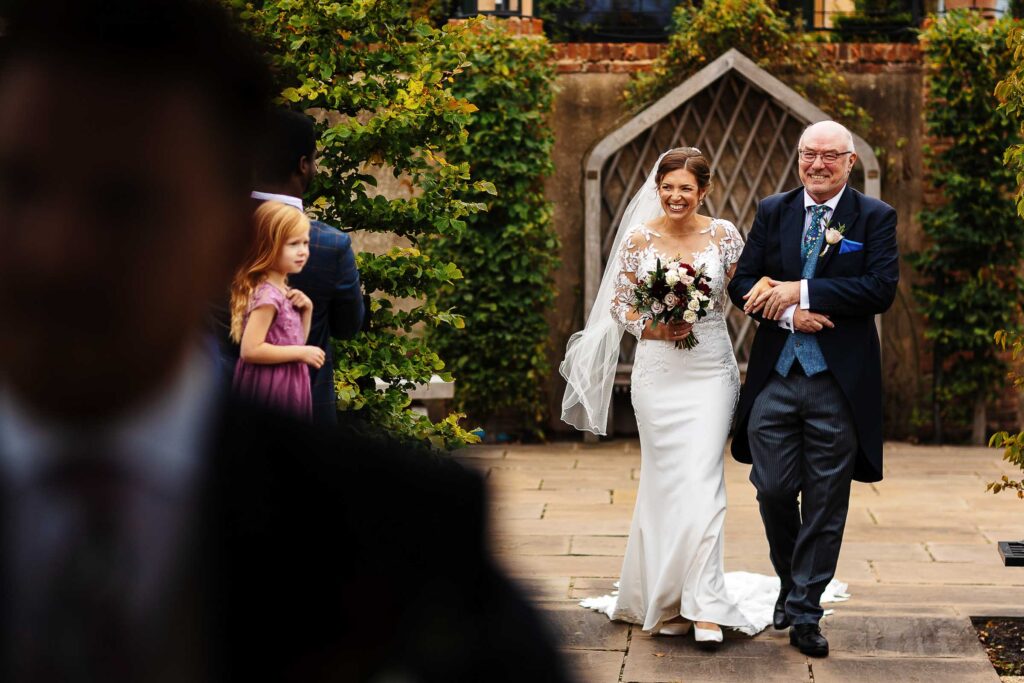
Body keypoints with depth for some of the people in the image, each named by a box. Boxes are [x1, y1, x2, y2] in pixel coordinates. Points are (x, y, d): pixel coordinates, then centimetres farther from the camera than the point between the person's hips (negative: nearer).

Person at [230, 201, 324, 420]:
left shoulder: (283, 289, 11)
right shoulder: (267, 294, -18)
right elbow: (250, 350, -25)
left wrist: (306, 310, 2)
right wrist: (301, 353, -20)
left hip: (286, 385, 10)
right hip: (270, 388, -10)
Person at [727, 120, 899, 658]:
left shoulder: (875, 218, 1)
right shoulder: (772, 212, 9)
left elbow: (882, 288, -12)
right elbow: (743, 284, 5)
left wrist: (799, 291, -15)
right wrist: (787, 313, -14)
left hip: (838, 383, -2)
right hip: (775, 376, 2)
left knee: (826, 503, 3)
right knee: (773, 491, 3)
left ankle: (805, 613, 13)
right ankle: (791, 583, 29)